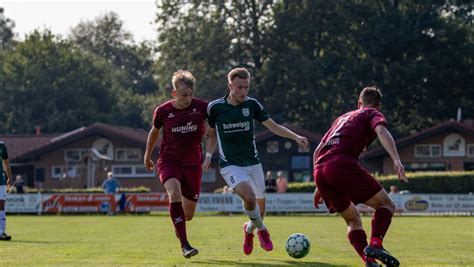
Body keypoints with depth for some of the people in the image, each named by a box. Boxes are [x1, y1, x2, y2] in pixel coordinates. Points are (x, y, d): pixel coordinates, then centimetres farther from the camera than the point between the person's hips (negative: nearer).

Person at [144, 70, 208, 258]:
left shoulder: (201, 107, -9)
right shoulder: (163, 111, -8)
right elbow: (154, 132, 12)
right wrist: (147, 155, 24)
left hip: (192, 163, 2)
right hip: (169, 160, -1)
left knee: (188, 214, 5)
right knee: (175, 193, -31)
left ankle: (178, 224, 46)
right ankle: (184, 245, -29)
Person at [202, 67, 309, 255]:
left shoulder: (252, 104, -1)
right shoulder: (215, 107, -4)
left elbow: (273, 126, 3)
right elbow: (212, 133, 13)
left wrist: (296, 137, -9)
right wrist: (208, 155, 3)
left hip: (253, 163, 3)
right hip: (230, 165, -3)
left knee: (260, 205, 7)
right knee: (249, 197, -27)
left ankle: (250, 229, 41)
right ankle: (261, 229, -1)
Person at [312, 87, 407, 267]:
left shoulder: (342, 118, 36)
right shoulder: (373, 114, 17)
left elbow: (317, 151, 34)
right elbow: (381, 131, -7)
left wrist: (319, 187, 37)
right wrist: (396, 160, -21)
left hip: (319, 170, 6)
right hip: (343, 164, -6)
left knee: (353, 219, 19)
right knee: (386, 205, 5)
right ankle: (375, 245, -19)